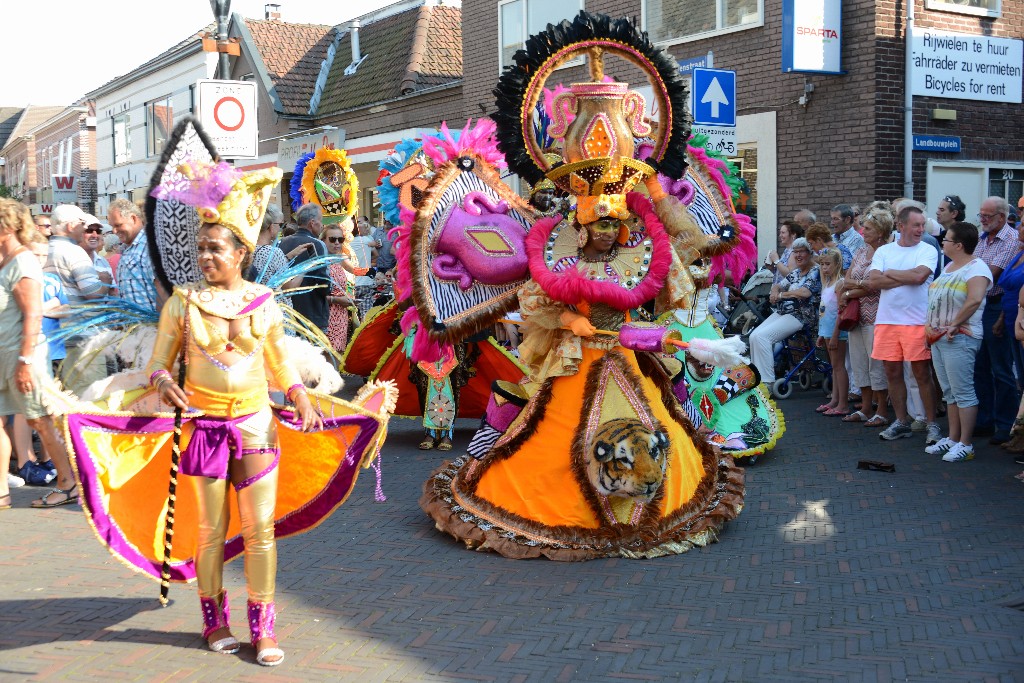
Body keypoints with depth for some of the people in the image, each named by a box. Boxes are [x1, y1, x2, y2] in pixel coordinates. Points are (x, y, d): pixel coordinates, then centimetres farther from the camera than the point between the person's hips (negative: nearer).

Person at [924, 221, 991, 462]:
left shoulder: (976, 268, -12)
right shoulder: (949, 267, 17)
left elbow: (975, 300, -27)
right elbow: (934, 300, 22)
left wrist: (955, 325, -21)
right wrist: (929, 324, 10)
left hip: (959, 339, -10)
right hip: (938, 338, 10)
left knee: (963, 392, -5)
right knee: (949, 392, 14)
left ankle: (965, 444, -1)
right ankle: (952, 438, 22)